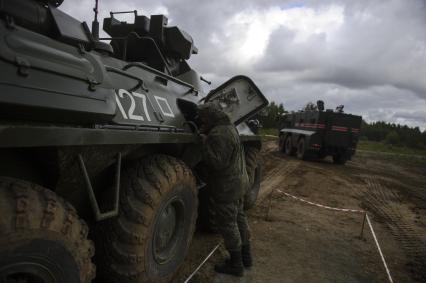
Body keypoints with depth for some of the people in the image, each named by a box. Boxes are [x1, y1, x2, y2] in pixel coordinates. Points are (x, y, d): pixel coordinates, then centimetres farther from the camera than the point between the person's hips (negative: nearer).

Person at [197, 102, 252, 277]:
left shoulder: (218, 134, -24)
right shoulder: (229, 128, 9)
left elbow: (216, 162, -27)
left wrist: (204, 141, -21)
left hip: (226, 187, -10)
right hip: (239, 182, 10)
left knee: (227, 224, 3)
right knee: (239, 218, 19)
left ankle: (236, 264, 17)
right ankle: (245, 256, 34)